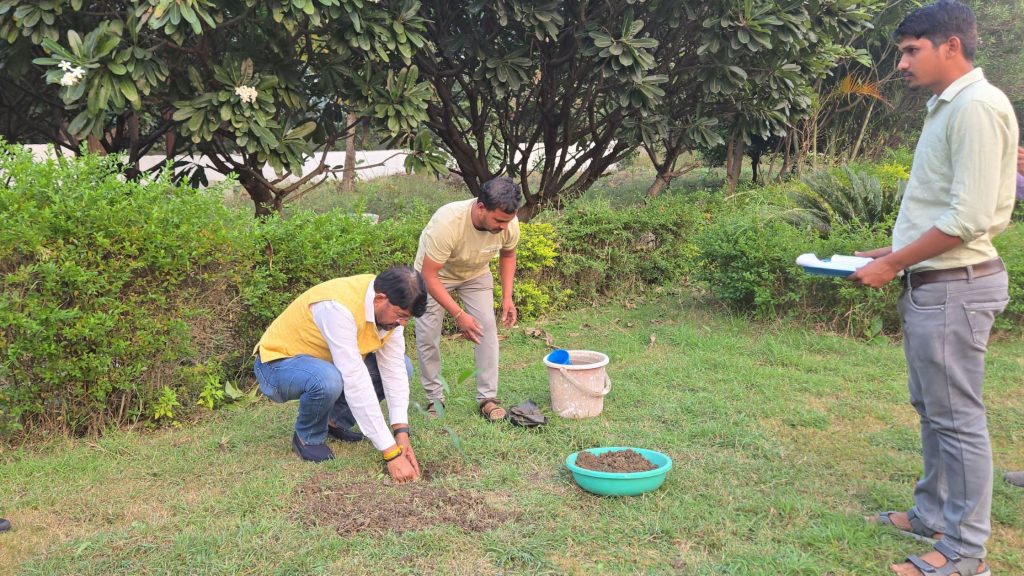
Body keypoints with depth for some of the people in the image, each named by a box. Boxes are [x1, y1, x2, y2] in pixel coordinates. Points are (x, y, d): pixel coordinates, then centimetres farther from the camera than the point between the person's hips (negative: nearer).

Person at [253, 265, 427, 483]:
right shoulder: (339, 307, -37)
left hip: (327, 361, 7)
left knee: (403, 367, -6)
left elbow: (393, 369, -13)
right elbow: (356, 383, -39)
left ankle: (335, 421, 8)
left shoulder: (390, 306, -14)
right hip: (278, 362, -7)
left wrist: (402, 433, -22)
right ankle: (308, 437, -7)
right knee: (328, 380, -39)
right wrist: (390, 452, -38)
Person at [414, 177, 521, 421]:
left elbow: (507, 255, -2)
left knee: (487, 328, -9)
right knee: (427, 335, -5)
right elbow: (429, 276, -35)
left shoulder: (509, 223, -27)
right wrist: (458, 315, -37)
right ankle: (434, 397, 12)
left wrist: (507, 297, -10)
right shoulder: (446, 223, -42)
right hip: (435, 274, -3)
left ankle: (488, 397, 0)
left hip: (476, 273, 3)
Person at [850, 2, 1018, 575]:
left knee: (958, 417, -2)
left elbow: (968, 218, -22)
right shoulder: (948, 105, 14)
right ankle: (934, 514, 32)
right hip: (931, 282, 10)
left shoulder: (977, 106, -16)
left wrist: (892, 264, -15)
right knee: (932, 409, 18)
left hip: (953, 285, -10)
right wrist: (899, 251, 14)